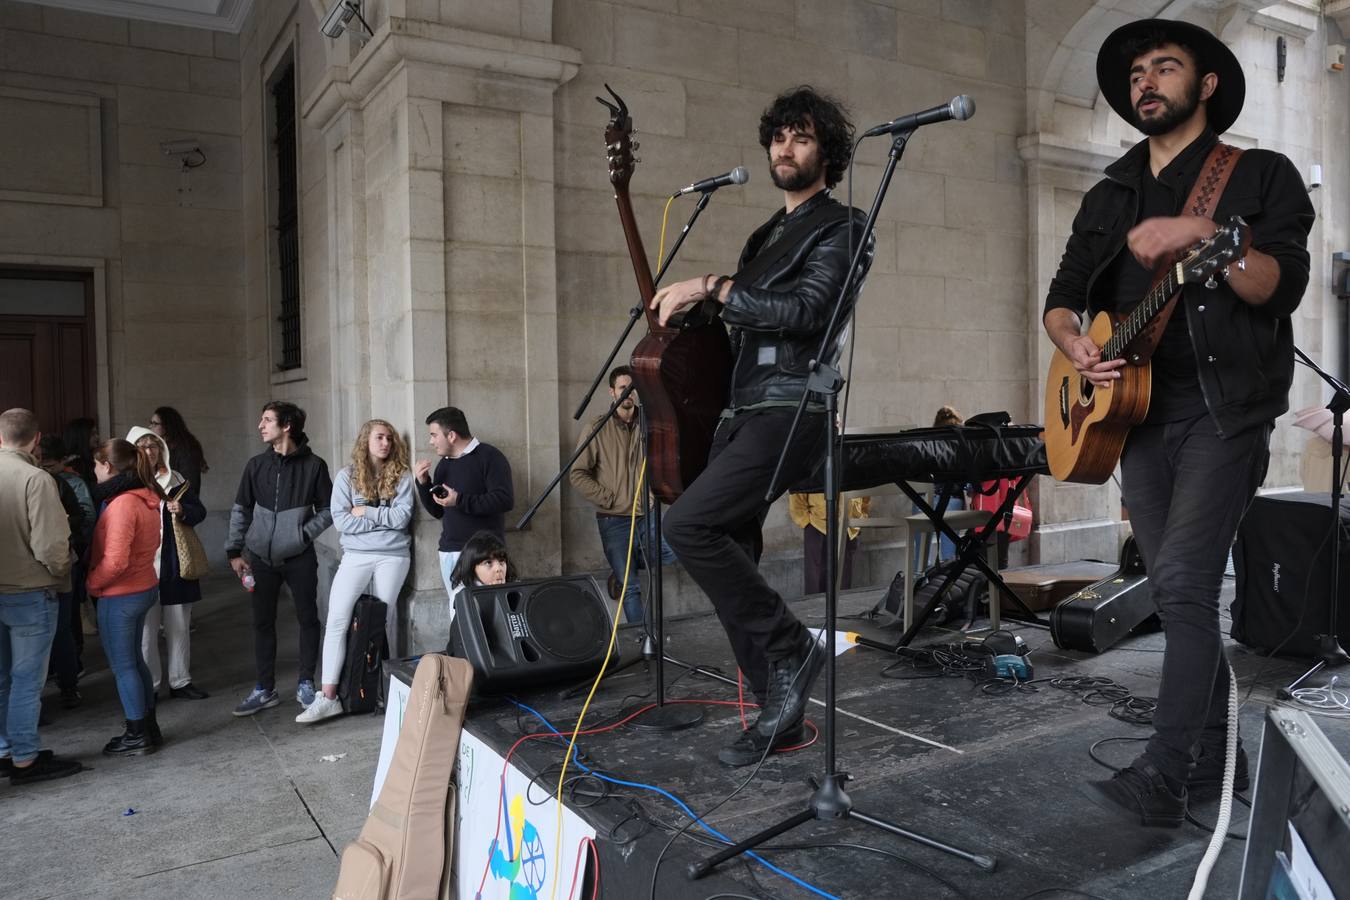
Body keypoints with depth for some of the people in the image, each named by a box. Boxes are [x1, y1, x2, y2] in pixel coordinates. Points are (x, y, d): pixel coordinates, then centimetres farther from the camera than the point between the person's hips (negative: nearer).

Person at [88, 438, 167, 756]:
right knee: (134, 660, 19)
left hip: (120, 596, -9)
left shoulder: (121, 504, -22)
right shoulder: (147, 498, 5)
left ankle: (138, 736, 14)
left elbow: (115, 561, -25)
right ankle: (149, 727, 27)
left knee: (123, 666, 4)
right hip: (145, 587, 9)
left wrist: (92, 583, -9)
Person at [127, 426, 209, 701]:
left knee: (179, 627, 9)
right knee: (146, 630, 3)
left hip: (174, 565, 3)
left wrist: (183, 511, -11)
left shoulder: (176, 480, 7)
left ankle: (180, 681, 20)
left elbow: (200, 511, 9)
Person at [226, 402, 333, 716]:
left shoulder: (314, 465, -6)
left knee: (308, 619, 5)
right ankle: (265, 689, 19)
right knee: (262, 622, 8)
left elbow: (327, 510, -1)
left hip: (299, 558, -2)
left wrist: (304, 534, -13)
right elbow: (240, 510, 8)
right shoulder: (256, 465, 2)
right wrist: (234, 551, 3)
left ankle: (306, 684, 20)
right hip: (261, 557, 3)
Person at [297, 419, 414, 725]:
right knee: (337, 619, -7)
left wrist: (366, 512, -7)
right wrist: (384, 518, -8)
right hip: (356, 555, 1)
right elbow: (341, 521, -6)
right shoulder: (347, 475, 3)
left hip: (393, 556, -1)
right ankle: (328, 697, -5)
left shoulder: (401, 476, 2)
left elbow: (402, 517, -8)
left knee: (385, 619, 5)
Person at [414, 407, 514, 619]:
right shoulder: (444, 464, 18)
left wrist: (460, 501, -19)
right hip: (449, 552, 7)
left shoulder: (489, 457, -5)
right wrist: (423, 484, 5)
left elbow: (505, 500, -16)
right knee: (457, 612, 4)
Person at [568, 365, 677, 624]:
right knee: (631, 586, -3)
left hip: (645, 515, 3)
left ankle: (625, 566, 5)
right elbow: (577, 474, -4)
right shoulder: (597, 428, -2)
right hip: (614, 520, -3)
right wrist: (608, 498, -10)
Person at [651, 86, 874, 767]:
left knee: (687, 524, -23)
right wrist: (683, 308, 14)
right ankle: (779, 713, 16)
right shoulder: (767, 234, 25)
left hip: (788, 413, -9)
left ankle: (790, 645, -5)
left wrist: (711, 288, -17)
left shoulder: (840, 228, 0)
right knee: (732, 564, 5)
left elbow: (807, 310, -18)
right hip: (741, 411, 9)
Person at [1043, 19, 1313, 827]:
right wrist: (1076, 344, -9)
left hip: (1224, 408, -5)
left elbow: (1281, 286, -11)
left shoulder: (1261, 175, 2)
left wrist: (1202, 237, -27)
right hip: (1137, 411, 6)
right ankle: (1215, 755, 22)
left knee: (1182, 580, -17)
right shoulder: (1109, 197, 17)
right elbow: (1064, 297, 13)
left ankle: (1165, 778, -12)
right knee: (1181, 588, 9)